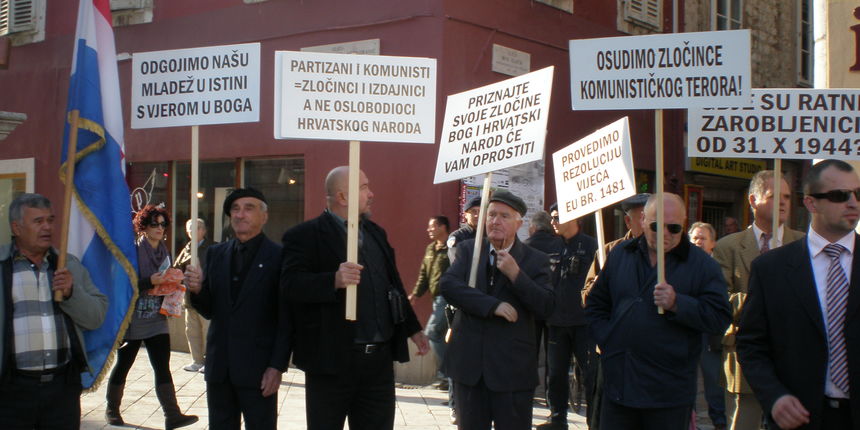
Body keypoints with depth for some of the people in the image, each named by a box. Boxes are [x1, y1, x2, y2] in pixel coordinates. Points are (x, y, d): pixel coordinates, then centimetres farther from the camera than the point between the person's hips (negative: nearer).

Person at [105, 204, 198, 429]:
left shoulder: (164, 253, 11)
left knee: (162, 367, -4)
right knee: (122, 365, 8)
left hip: (157, 321, 4)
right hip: (132, 320, -4)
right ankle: (112, 409, 26)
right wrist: (150, 282, -25)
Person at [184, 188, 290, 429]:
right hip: (219, 365, 5)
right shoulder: (216, 254, 10)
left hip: (258, 368, -5)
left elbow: (286, 319, -7)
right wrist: (197, 290, -9)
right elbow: (209, 310, 12)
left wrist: (278, 366, -12)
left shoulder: (278, 256, -6)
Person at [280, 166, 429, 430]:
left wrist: (412, 328, 23)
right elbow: (290, 284, -20)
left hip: (379, 359, 6)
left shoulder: (375, 232, 16)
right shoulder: (305, 235, -7)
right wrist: (334, 280, -35)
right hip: (332, 359, -6)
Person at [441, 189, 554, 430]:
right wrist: (493, 305, -18)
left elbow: (546, 308, -9)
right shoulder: (468, 250, 7)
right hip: (469, 364, 2)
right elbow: (448, 284, -9)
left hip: (512, 367, -2)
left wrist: (515, 274, -19)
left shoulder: (535, 260, 1)